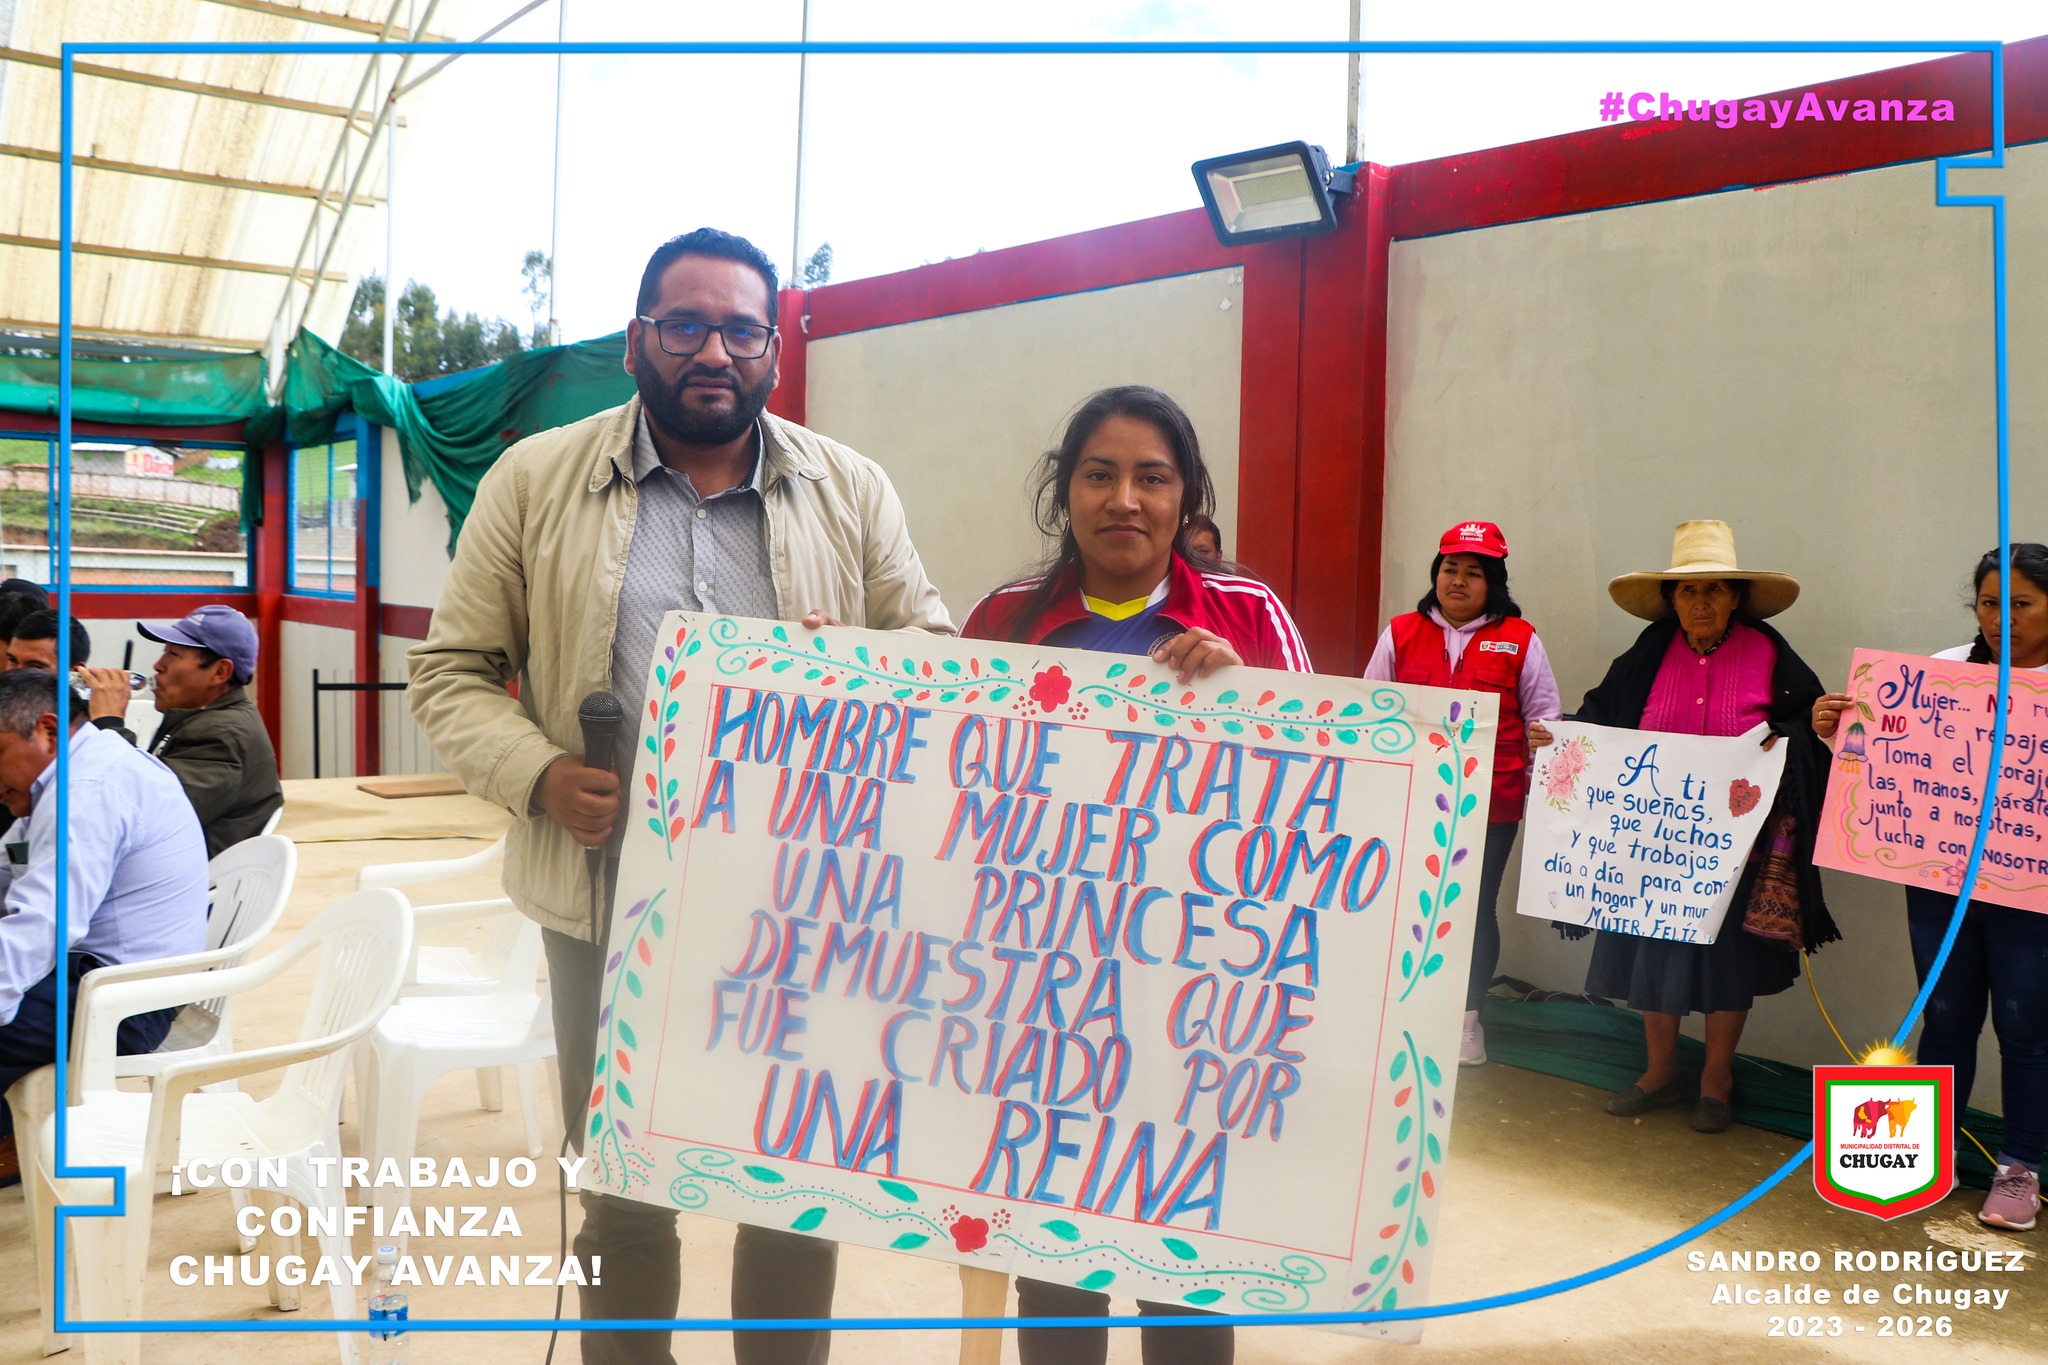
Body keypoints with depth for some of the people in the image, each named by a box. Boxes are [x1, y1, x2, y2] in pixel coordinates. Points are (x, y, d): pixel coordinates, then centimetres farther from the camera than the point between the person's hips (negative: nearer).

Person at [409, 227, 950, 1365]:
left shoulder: (852, 490, 4)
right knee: (624, 1198, 14)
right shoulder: (535, 480, 2)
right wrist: (538, 776, -15)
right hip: (613, 904, 0)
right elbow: (453, 671, 3)